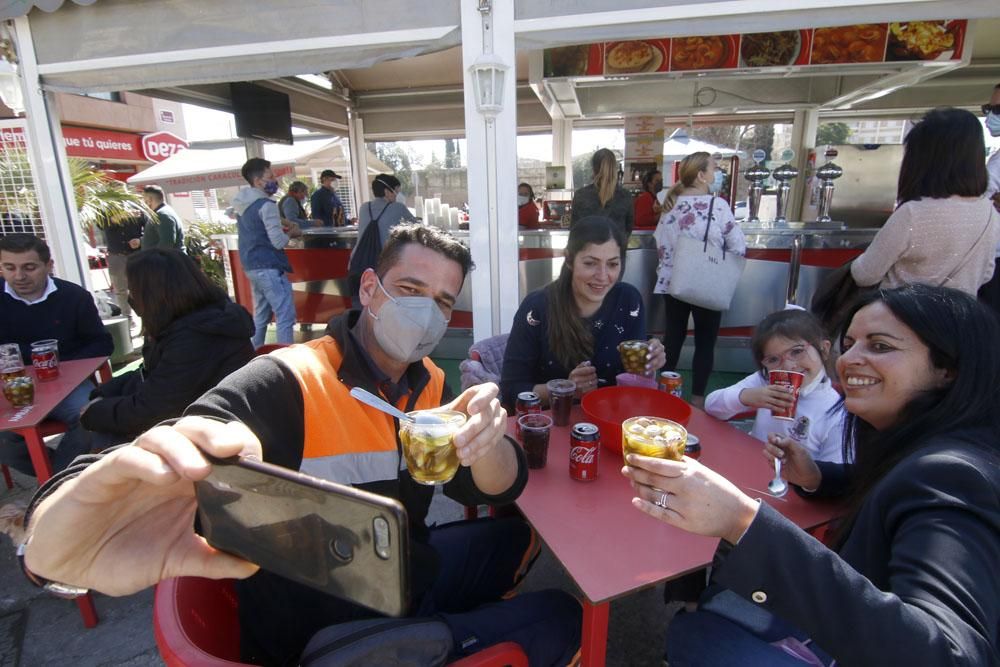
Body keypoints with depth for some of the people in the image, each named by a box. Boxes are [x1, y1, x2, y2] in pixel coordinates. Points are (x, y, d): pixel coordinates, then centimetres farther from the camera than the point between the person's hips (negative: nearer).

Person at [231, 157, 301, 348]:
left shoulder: (242, 204, 13)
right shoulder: (266, 205, -14)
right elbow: (279, 242, -18)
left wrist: (282, 225, 15)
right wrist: (291, 233, 1)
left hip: (251, 267, 9)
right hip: (269, 268, -9)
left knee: (260, 316, 17)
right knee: (285, 316, -6)